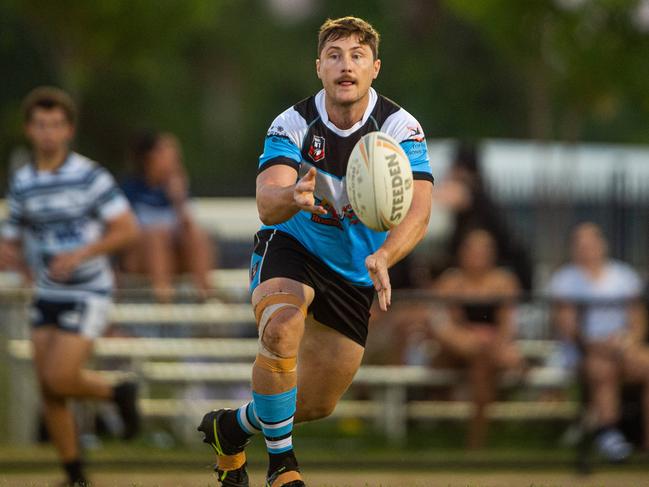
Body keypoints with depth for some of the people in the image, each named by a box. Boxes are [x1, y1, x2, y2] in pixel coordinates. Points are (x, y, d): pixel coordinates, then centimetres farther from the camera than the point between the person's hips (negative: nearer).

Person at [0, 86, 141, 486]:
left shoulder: (90, 176, -9)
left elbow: (128, 229, -11)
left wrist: (81, 254, -22)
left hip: (87, 294, -5)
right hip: (47, 298, 5)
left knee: (59, 379, -16)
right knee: (49, 392, 0)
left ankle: (119, 393, 14)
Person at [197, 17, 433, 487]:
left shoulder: (400, 128, -19)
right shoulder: (293, 124, -18)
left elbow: (418, 211, -31)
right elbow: (267, 205, -30)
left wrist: (384, 256, -52)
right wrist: (294, 197, -56)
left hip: (354, 273, 3)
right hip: (290, 250, -2)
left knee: (318, 404, 7)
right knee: (281, 327, -35)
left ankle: (233, 427, 39)